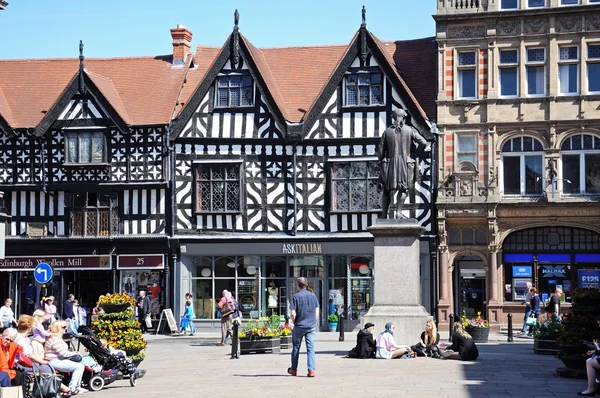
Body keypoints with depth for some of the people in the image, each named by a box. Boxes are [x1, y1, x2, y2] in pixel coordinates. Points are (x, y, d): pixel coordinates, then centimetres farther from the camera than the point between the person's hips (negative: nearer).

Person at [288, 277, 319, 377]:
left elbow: (293, 314, -14)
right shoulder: (313, 295, 3)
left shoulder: (296, 297, -10)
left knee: (296, 347, 12)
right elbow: (317, 311, 8)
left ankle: (294, 370, 22)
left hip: (299, 326, -3)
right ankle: (311, 370, -6)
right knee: (310, 348, 2)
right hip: (311, 326, 3)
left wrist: (294, 322, 3)